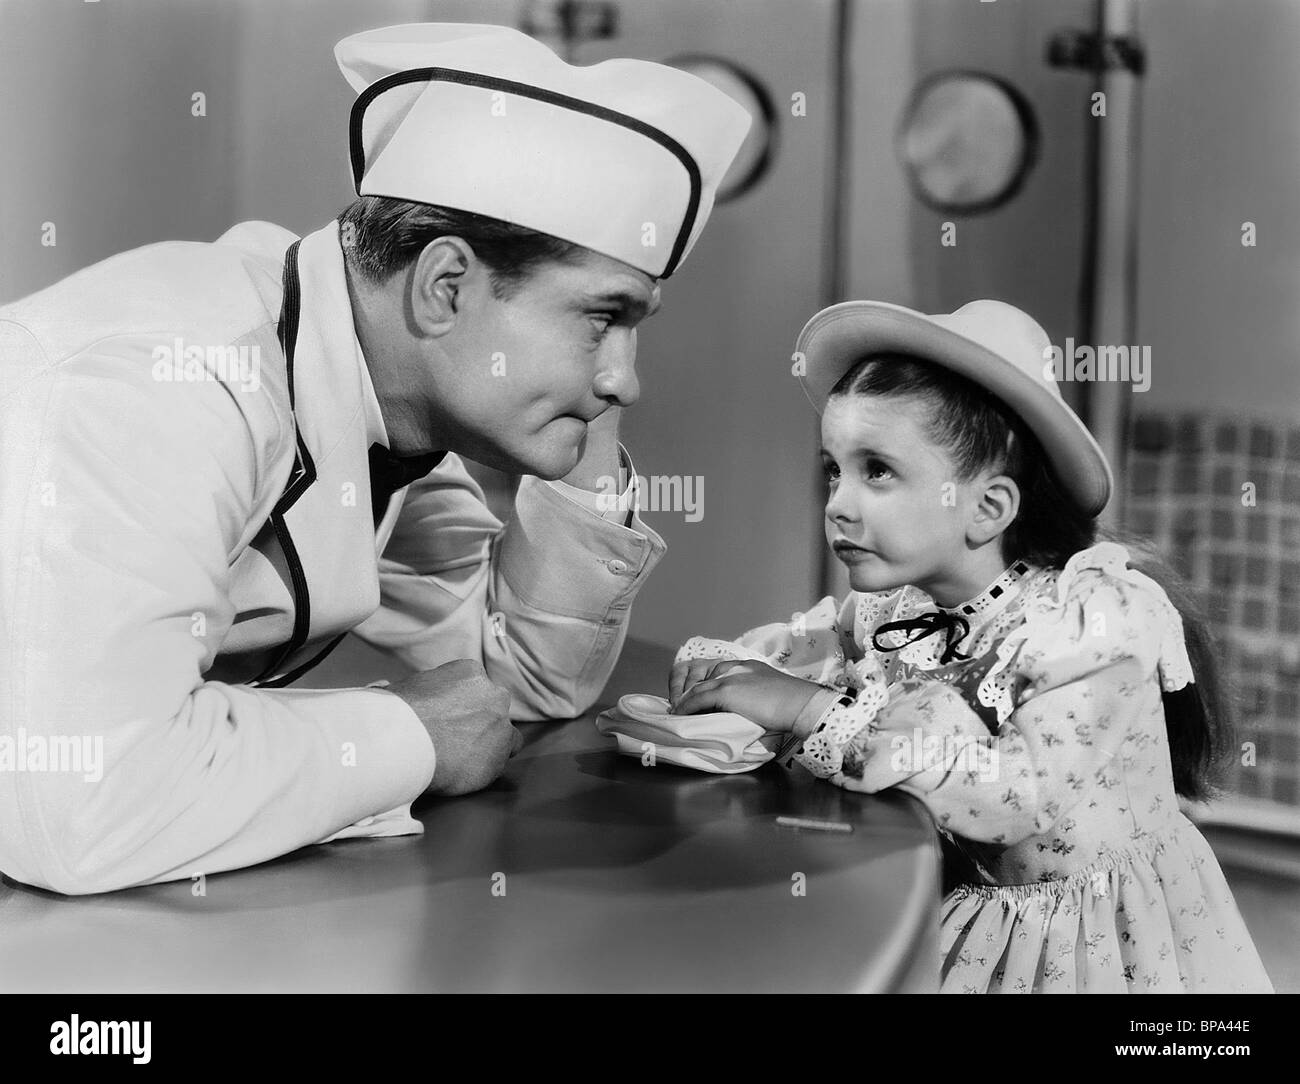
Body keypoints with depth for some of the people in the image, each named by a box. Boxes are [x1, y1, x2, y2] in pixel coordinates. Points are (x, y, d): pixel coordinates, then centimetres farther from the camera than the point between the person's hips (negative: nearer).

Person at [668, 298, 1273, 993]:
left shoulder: (1098, 613, -21)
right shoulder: (889, 607, -3)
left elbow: (1028, 798, -32)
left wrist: (819, 713, -35)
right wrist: (719, 669, -15)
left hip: (1093, 942, -4)